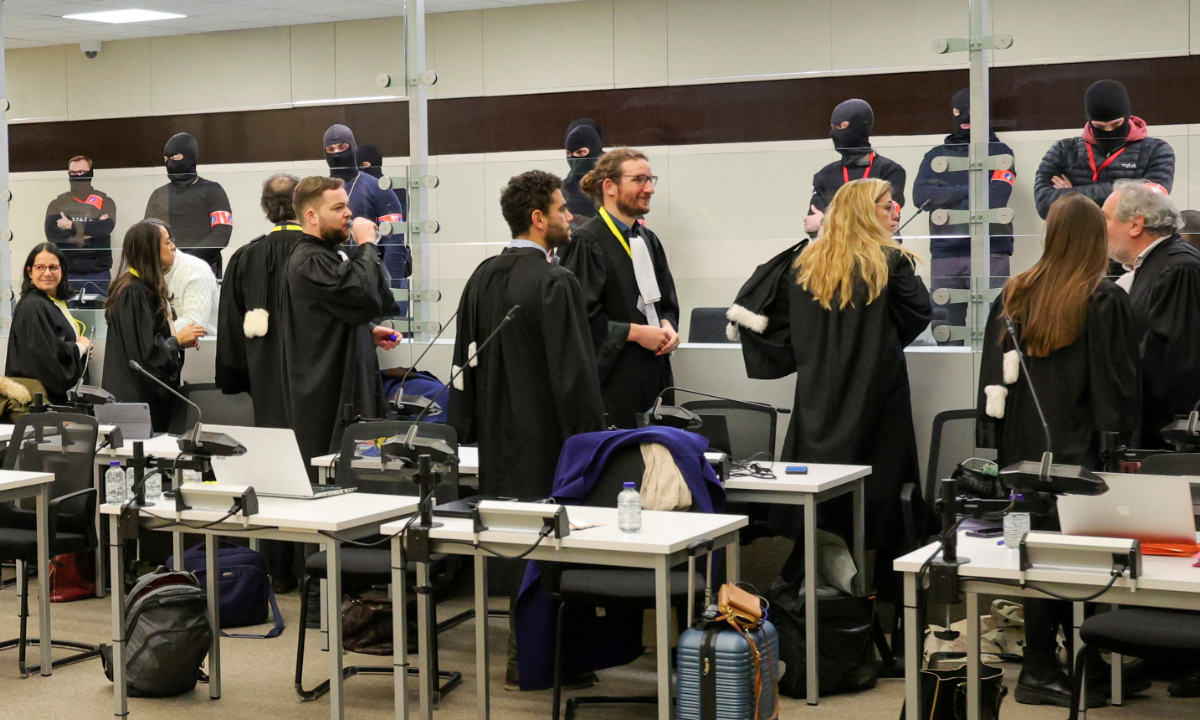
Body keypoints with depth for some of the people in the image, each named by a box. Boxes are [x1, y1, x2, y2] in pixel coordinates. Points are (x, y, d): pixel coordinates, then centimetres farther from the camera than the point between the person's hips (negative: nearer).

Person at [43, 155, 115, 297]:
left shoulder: (105, 201, 6)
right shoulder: (57, 204, 9)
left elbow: (106, 227, -12)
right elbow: (51, 233, -7)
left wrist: (72, 226, -7)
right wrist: (90, 230, -11)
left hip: (98, 273, -1)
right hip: (66, 272, 1)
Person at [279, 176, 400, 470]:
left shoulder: (329, 256, 19)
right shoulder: (309, 262, -15)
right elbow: (366, 296, -28)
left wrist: (370, 334, 12)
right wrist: (367, 245, -13)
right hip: (329, 400, -10)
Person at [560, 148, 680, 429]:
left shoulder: (648, 240, 15)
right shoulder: (588, 242, -11)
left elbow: (667, 301, 21)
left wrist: (667, 327, 0)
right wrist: (634, 332, -16)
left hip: (653, 374, 8)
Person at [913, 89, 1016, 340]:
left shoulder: (999, 152, 9)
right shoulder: (936, 155, 17)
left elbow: (995, 199, -7)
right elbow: (921, 195, -1)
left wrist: (945, 197, -3)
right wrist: (968, 191, -7)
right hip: (945, 253, 3)